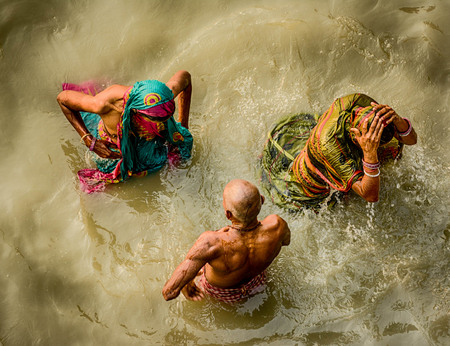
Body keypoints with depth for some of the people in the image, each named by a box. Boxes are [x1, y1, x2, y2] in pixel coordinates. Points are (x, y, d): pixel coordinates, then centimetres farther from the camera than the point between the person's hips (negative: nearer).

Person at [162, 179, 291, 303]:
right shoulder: (276, 225, -40)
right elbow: (286, 240, -12)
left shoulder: (211, 242, -49)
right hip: (256, 280, 2)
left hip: (219, 289, -2)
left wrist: (187, 286, -20)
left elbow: (169, 292, -44)